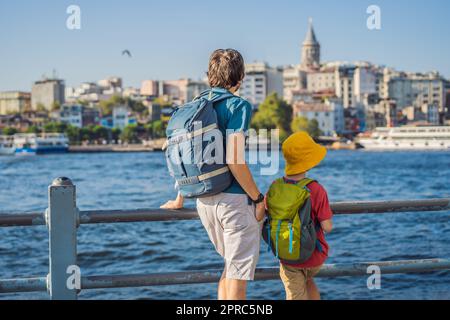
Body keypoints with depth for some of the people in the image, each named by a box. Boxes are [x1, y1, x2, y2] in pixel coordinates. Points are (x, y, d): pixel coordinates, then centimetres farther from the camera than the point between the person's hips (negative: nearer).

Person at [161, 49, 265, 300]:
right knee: (238, 273, 1)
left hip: (205, 201, 7)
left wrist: (179, 200, 24)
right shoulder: (238, 105, -10)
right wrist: (258, 198, -10)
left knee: (231, 265, 23)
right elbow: (234, 160, -19)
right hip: (234, 198, -7)